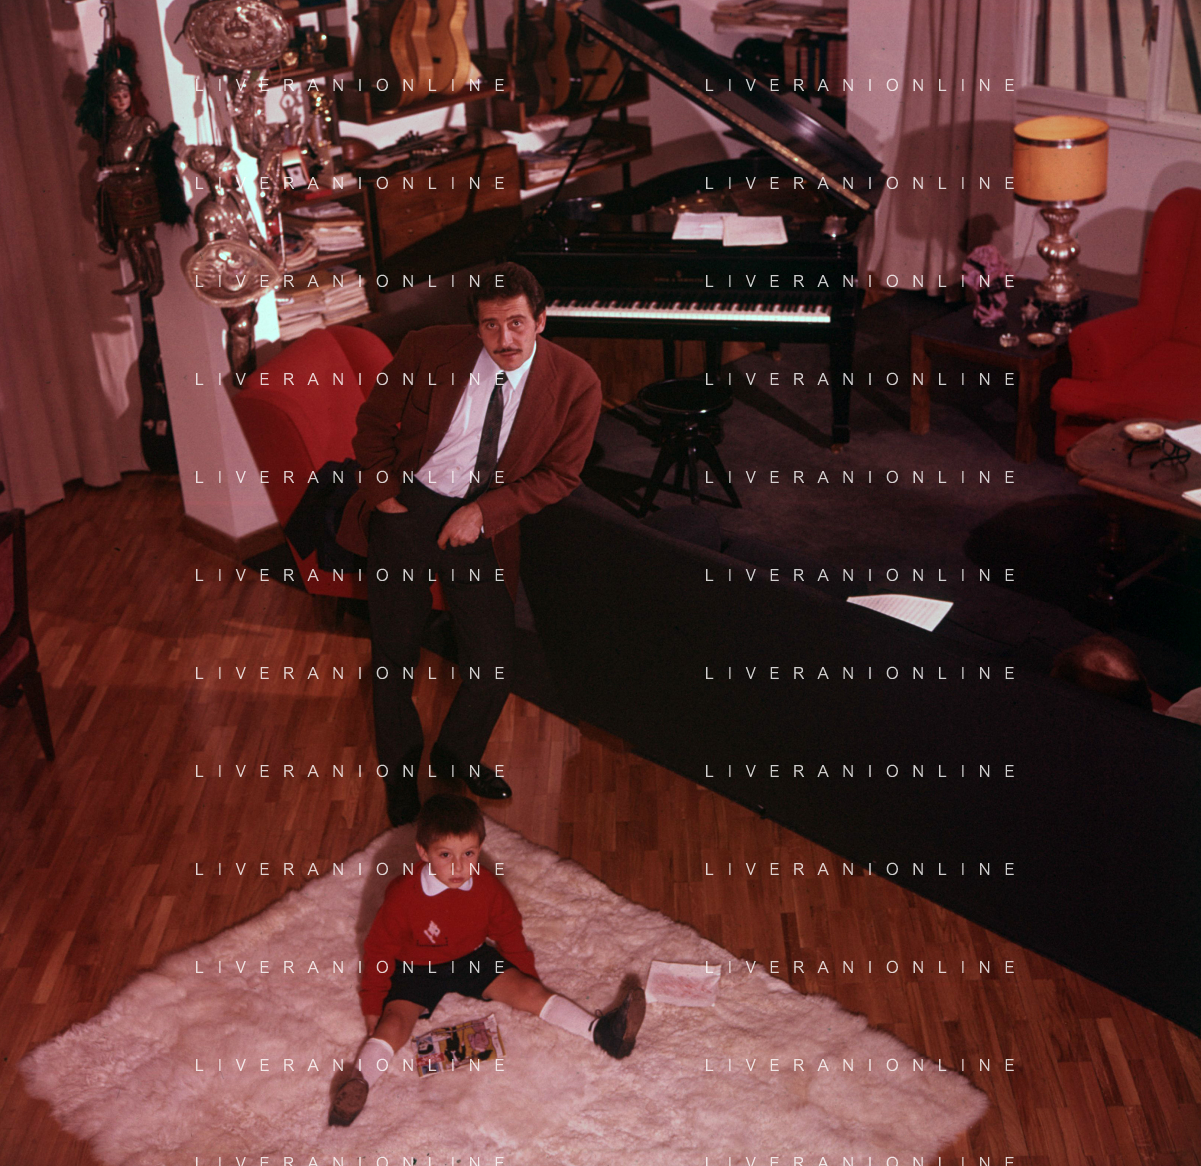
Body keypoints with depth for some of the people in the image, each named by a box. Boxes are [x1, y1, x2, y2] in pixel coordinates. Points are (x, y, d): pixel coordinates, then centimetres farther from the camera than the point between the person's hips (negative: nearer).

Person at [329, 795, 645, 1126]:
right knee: (394, 1022, -28)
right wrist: (372, 1004, -10)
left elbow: (509, 932, 5)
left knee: (528, 991, -12)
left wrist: (527, 975, 7)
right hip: (416, 971, -2)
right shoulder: (402, 896, -24)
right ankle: (358, 1083, -43)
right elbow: (379, 950, -13)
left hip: (472, 959, 2)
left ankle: (601, 1032, -19)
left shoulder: (487, 887, -13)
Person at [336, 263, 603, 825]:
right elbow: (374, 424, 2)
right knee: (394, 655, 8)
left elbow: (560, 474, -4)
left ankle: (458, 756, 37)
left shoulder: (576, 384, -12)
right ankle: (400, 772, 35)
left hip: (480, 524, 1)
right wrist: (384, 495, -8)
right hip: (405, 507, 0)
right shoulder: (428, 350, -12)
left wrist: (484, 511, -14)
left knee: (492, 665, 3)